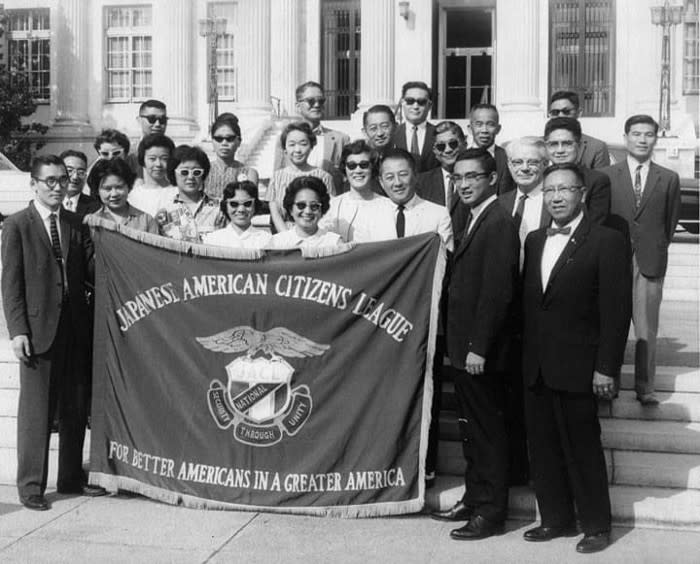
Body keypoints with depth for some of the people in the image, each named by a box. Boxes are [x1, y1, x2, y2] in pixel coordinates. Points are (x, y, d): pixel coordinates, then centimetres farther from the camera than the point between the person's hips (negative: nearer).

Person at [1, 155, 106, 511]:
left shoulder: (76, 225, 12)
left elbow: (92, 272, 6)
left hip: (75, 329, 5)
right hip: (38, 330, -5)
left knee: (75, 409, 12)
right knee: (36, 411, 1)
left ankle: (71, 478, 24)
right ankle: (31, 486, 12)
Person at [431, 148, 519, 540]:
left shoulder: (498, 223, -17)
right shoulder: (476, 220, 13)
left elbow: (498, 292, -22)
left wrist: (479, 347, -22)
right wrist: (464, 344, 12)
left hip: (480, 350, -9)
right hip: (466, 346, 9)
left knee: (488, 430, 2)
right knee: (472, 429, 18)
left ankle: (491, 513, 13)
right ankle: (474, 500, 30)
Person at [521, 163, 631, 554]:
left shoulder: (607, 241, -7)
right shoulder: (535, 240, 12)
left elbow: (617, 311, -10)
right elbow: (528, 301, 12)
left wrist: (607, 368, -14)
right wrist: (525, 356, 6)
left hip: (577, 368, -6)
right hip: (536, 368, 6)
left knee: (583, 448, 3)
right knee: (543, 447, 11)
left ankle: (596, 525, 19)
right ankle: (556, 519, 24)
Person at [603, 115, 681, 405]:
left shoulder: (669, 179, 6)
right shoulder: (606, 175, 4)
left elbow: (671, 221, 12)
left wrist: (657, 249, 11)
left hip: (651, 262, 0)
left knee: (647, 329, 3)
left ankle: (645, 387, 13)